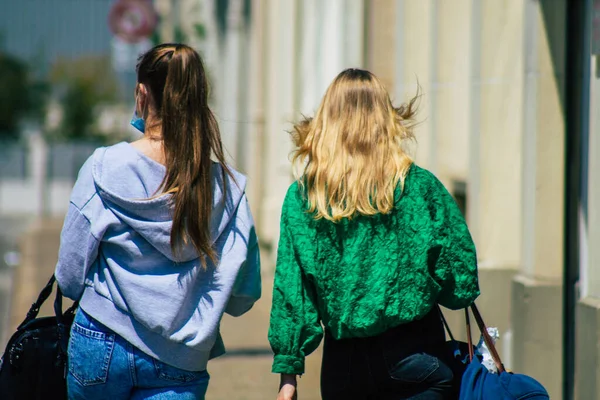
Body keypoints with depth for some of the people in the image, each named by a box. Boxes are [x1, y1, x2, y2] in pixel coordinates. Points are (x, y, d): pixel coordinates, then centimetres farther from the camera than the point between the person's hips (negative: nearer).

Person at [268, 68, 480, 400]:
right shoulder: (420, 186, -5)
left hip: (342, 363, 2)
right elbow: (461, 285, -3)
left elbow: (289, 289, -1)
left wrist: (288, 372, 2)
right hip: (412, 352, -2)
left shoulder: (301, 196, -1)